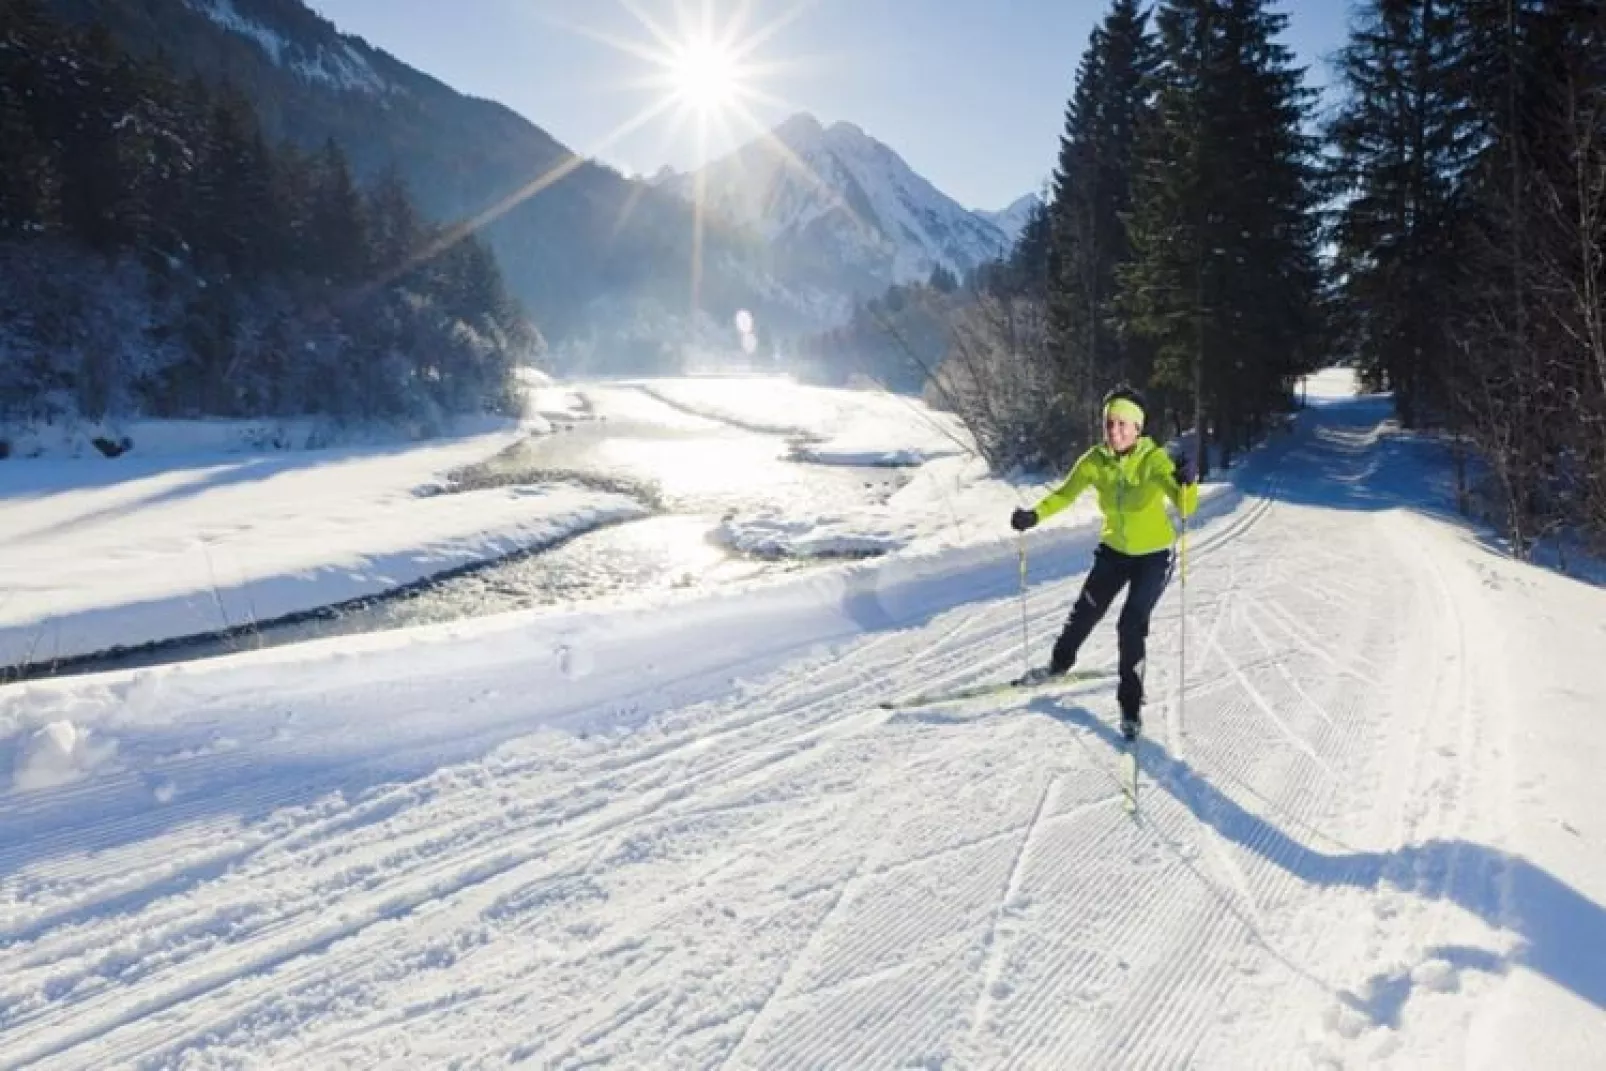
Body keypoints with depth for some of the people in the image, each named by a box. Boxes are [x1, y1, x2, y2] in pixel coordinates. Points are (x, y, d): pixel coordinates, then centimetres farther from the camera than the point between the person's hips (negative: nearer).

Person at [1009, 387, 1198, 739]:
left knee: (1131, 624, -12)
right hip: (1114, 550, 4)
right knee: (1085, 611, 14)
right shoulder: (1095, 460, -15)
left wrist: (1187, 483, -57)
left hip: (1154, 554, -4)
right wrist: (1034, 515, -22)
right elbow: (1065, 494, -5)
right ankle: (1059, 663, 41)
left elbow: (1185, 507, -35)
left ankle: (1131, 704, 4)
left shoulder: (1154, 459, -25)